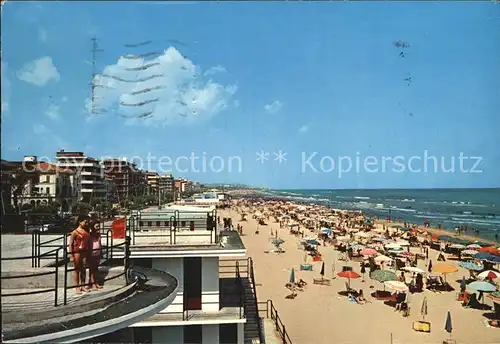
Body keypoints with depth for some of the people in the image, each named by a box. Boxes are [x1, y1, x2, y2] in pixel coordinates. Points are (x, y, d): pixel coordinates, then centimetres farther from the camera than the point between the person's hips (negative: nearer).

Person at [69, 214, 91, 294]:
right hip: (77, 252, -5)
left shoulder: (87, 231, 6)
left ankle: (83, 286, 21)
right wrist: (71, 256, -14)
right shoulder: (75, 232, -11)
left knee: (83, 269, 12)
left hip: (84, 252, 5)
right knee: (76, 270, 3)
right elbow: (70, 244, -10)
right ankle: (77, 287, 9)